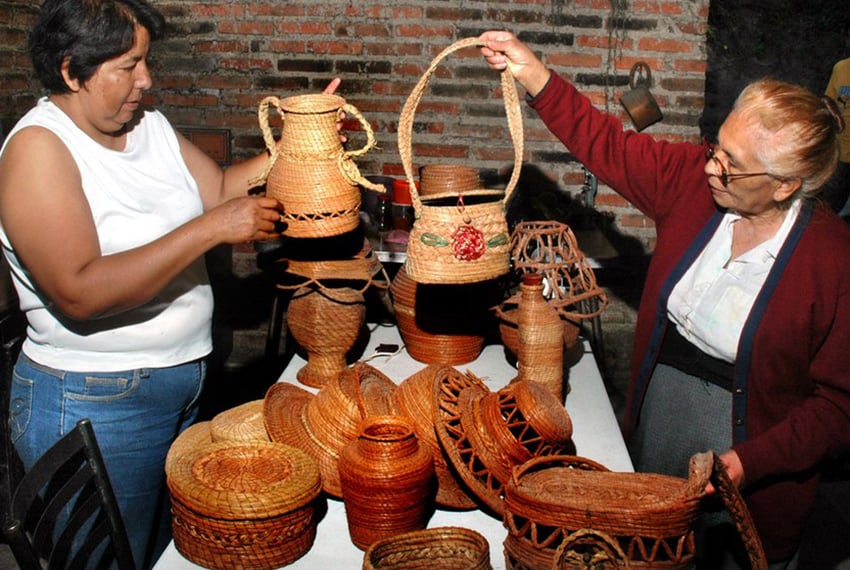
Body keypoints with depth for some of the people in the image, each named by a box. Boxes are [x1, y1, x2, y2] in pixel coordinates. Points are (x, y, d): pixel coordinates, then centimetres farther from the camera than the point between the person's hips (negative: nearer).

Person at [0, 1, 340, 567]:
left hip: (181, 385, 7)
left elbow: (221, 189, 10)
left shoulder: (148, 124, 5)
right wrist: (210, 229, -29)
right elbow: (79, 293, -29)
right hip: (93, 405, -7)